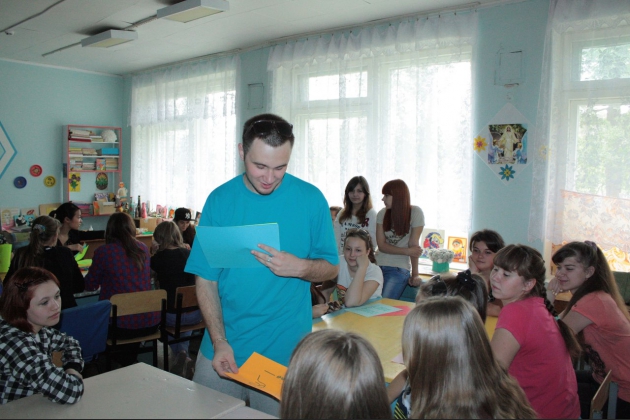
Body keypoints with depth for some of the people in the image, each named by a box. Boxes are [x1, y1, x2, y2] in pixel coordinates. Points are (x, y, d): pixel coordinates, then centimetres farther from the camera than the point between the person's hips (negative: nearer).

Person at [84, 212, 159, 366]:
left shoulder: (103, 252, -6)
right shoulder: (143, 248, 6)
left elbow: (90, 285, 6)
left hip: (122, 326, -3)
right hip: (151, 323, 4)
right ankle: (128, 363, 43)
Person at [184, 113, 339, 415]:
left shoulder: (311, 199, -6)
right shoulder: (220, 200, -4)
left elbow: (331, 268, 1)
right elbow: (206, 280, -3)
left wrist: (300, 267, -20)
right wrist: (219, 342, -13)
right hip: (223, 348, 1)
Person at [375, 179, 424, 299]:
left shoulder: (415, 212, -7)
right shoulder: (382, 214, 4)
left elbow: (413, 245, -9)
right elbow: (381, 245, -1)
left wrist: (415, 274, -8)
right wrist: (407, 251, -13)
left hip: (399, 270, -3)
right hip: (378, 266, 4)